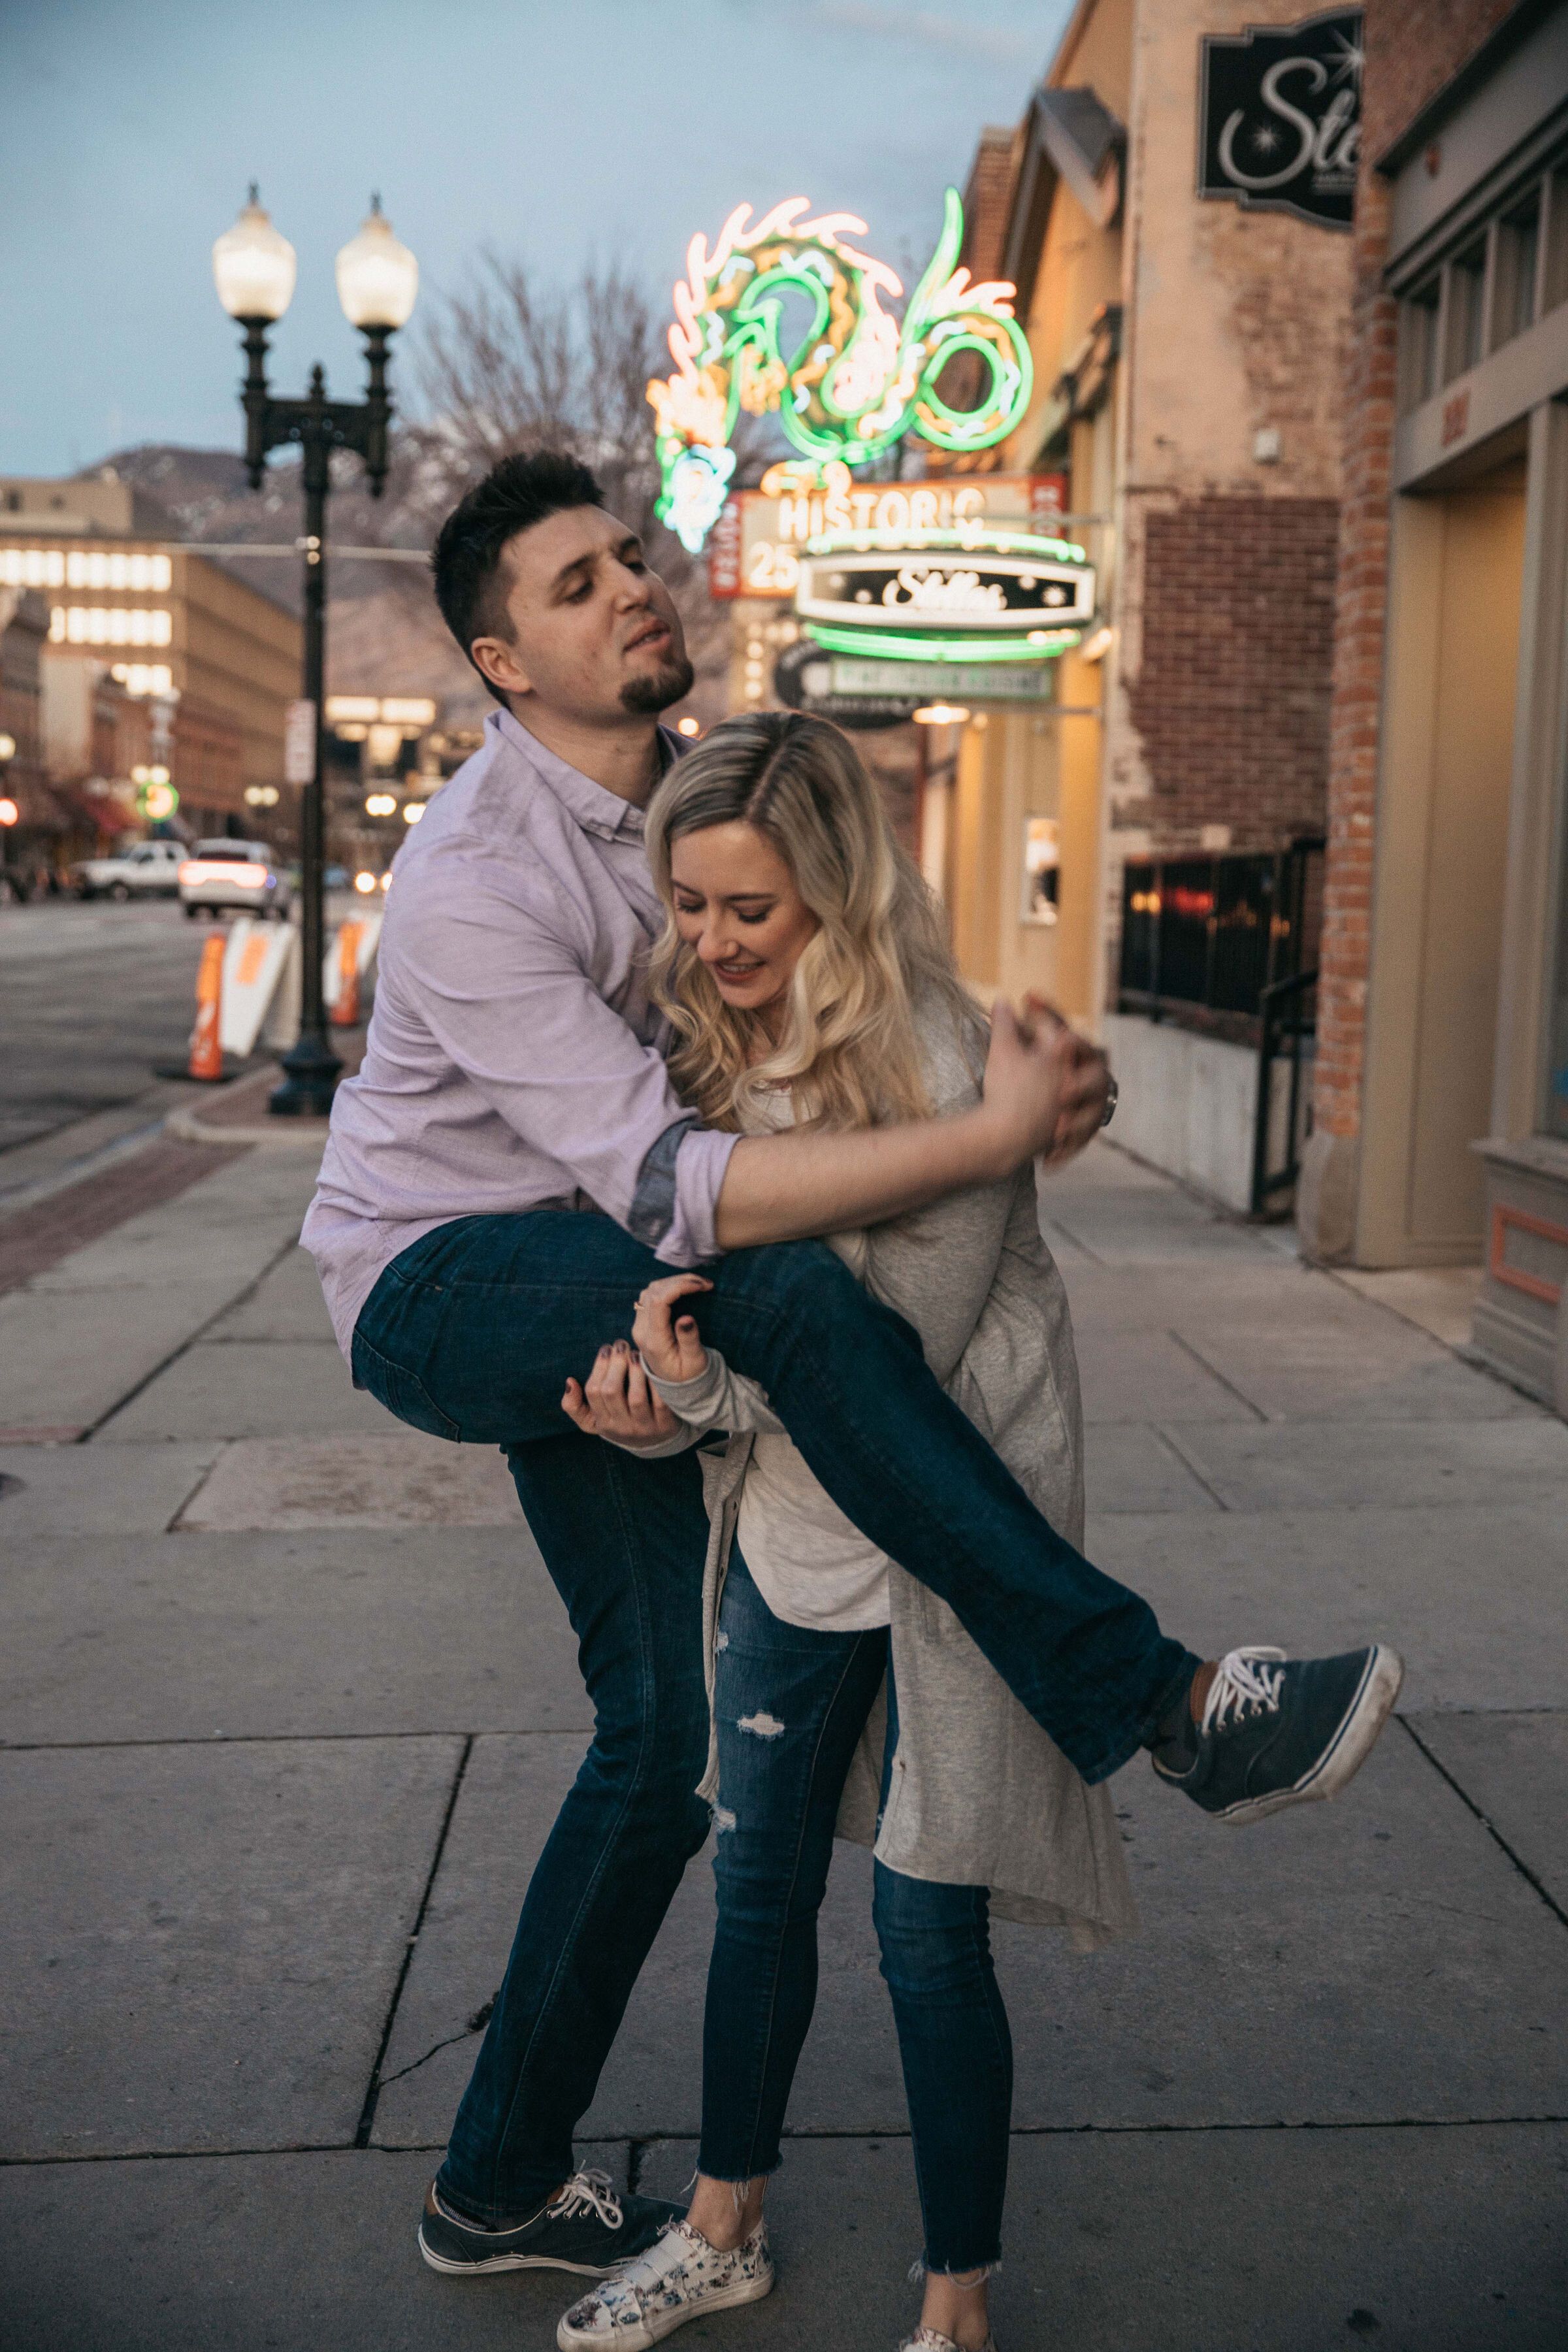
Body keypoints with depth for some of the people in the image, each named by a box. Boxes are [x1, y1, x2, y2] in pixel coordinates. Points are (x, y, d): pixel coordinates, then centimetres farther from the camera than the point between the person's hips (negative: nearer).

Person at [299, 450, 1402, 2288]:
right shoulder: (475, 879, -25)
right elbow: (667, 1186, -35)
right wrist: (992, 1139, -39)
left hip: (595, 1304, 7)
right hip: (437, 1292, -7)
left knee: (666, 1728, 4)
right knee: (786, 1290, -36)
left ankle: (501, 2187, 22)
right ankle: (1159, 1706, -30)